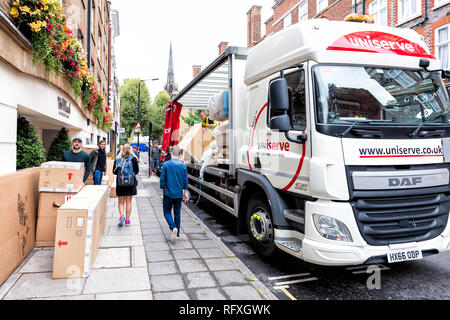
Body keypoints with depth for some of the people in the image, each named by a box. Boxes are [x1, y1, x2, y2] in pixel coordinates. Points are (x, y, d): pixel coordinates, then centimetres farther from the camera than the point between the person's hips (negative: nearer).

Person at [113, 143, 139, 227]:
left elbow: (114, 172, 2)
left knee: (121, 202, 11)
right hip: (131, 183, 0)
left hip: (120, 183, 0)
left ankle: (122, 216, -13)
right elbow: (137, 171, -1)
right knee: (128, 202, 10)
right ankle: (127, 220, 14)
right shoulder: (133, 159, -6)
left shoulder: (118, 159, -3)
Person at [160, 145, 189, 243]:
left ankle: (173, 228, -15)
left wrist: (163, 191, 6)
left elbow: (162, 179, -7)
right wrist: (185, 193, 14)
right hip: (179, 194, 3)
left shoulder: (166, 164, -10)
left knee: (167, 212, 8)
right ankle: (177, 234, 19)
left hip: (168, 193, -3)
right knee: (177, 213, 13)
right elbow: (185, 181, 3)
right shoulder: (183, 166, -2)